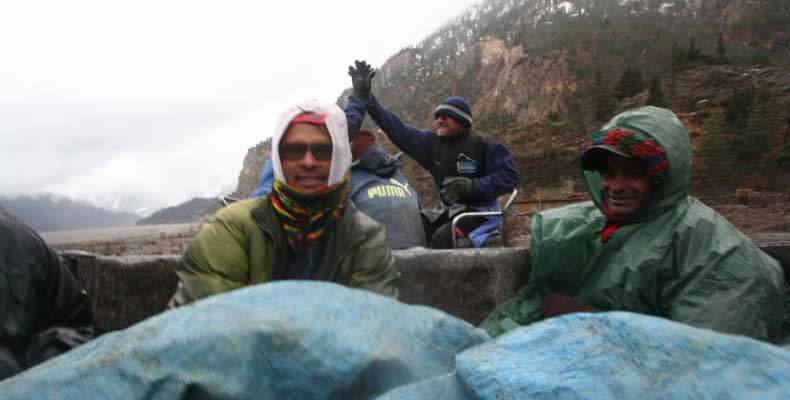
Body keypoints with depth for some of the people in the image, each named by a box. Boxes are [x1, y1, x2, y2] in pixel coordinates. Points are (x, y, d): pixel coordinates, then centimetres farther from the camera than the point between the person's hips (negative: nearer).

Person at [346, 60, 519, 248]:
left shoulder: (482, 144, -8)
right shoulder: (430, 142, 4)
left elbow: (509, 176, -11)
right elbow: (397, 129, -3)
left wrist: (472, 186, -22)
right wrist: (366, 98, -11)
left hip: (482, 211, -6)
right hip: (450, 211, 6)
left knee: (441, 238, -29)